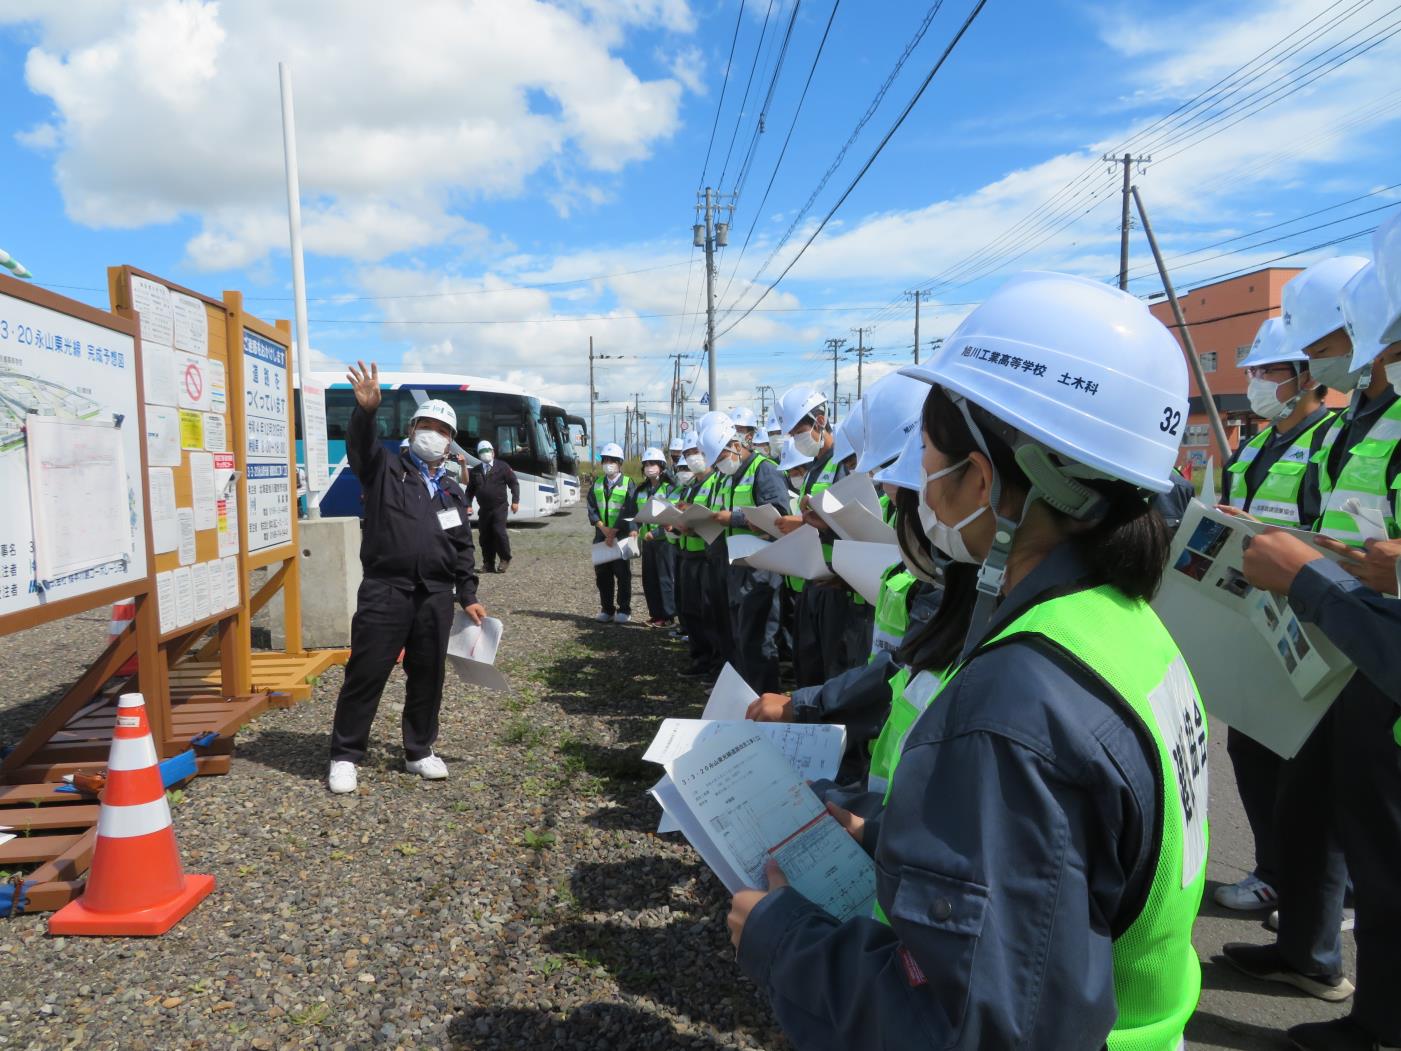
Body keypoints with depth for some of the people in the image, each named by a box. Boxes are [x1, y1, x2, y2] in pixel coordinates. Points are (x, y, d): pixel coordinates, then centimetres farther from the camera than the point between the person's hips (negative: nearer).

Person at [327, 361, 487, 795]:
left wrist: (468, 597, 11)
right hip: (384, 591, -4)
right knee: (365, 674, 0)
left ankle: (419, 751, 26)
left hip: (436, 596, 4)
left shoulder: (453, 492, 17)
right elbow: (360, 446, -18)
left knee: (428, 676, 10)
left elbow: (462, 549, 18)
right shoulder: (385, 470, 5)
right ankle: (345, 756, 13)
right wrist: (366, 411, -38)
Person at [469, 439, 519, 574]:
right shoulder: (475, 471, 14)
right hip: (483, 509, 4)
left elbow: (514, 483, 1)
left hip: (499, 507, -4)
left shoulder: (502, 466, 4)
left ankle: (505, 559, 2)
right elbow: (471, 489, 17)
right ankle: (488, 564, 10)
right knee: (485, 536, 2)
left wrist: (515, 501, -8)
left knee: (499, 531, -16)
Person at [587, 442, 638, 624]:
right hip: (601, 535, 4)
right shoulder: (597, 483, 10)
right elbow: (591, 508, 4)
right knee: (602, 574, 8)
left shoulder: (628, 484, -3)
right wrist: (603, 528, -10)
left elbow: (629, 512, -10)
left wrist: (614, 532, -14)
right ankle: (607, 609, 18)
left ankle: (624, 611, 9)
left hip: (622, 535, -4)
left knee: (623, 575, 1)